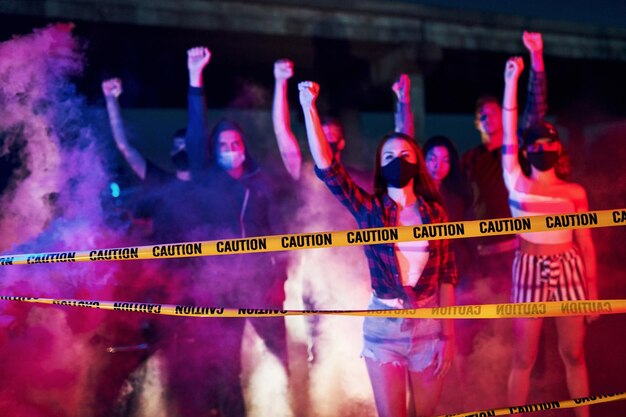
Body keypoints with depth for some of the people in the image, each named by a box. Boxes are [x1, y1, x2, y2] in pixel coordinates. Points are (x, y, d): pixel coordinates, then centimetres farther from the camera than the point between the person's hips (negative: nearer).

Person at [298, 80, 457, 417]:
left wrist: (448, 331, 1)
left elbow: (446, 273, 4)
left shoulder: (434, 211, 1)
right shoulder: (368, 209, -4)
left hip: (428, 326, 2)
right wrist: (309, 107, -21)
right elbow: (326, 167, -16)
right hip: (382, 327, -1)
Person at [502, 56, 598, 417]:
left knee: (574, 354, 10)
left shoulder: (575, 192, 5)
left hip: (570, 270, 2)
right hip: (530, 270, -2)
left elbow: (586, 244, 7)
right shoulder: (517, 184, 1)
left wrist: (593, 290, 4)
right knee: (524, 357, 4)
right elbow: (509, 132, -4)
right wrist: (513, 81, -6)